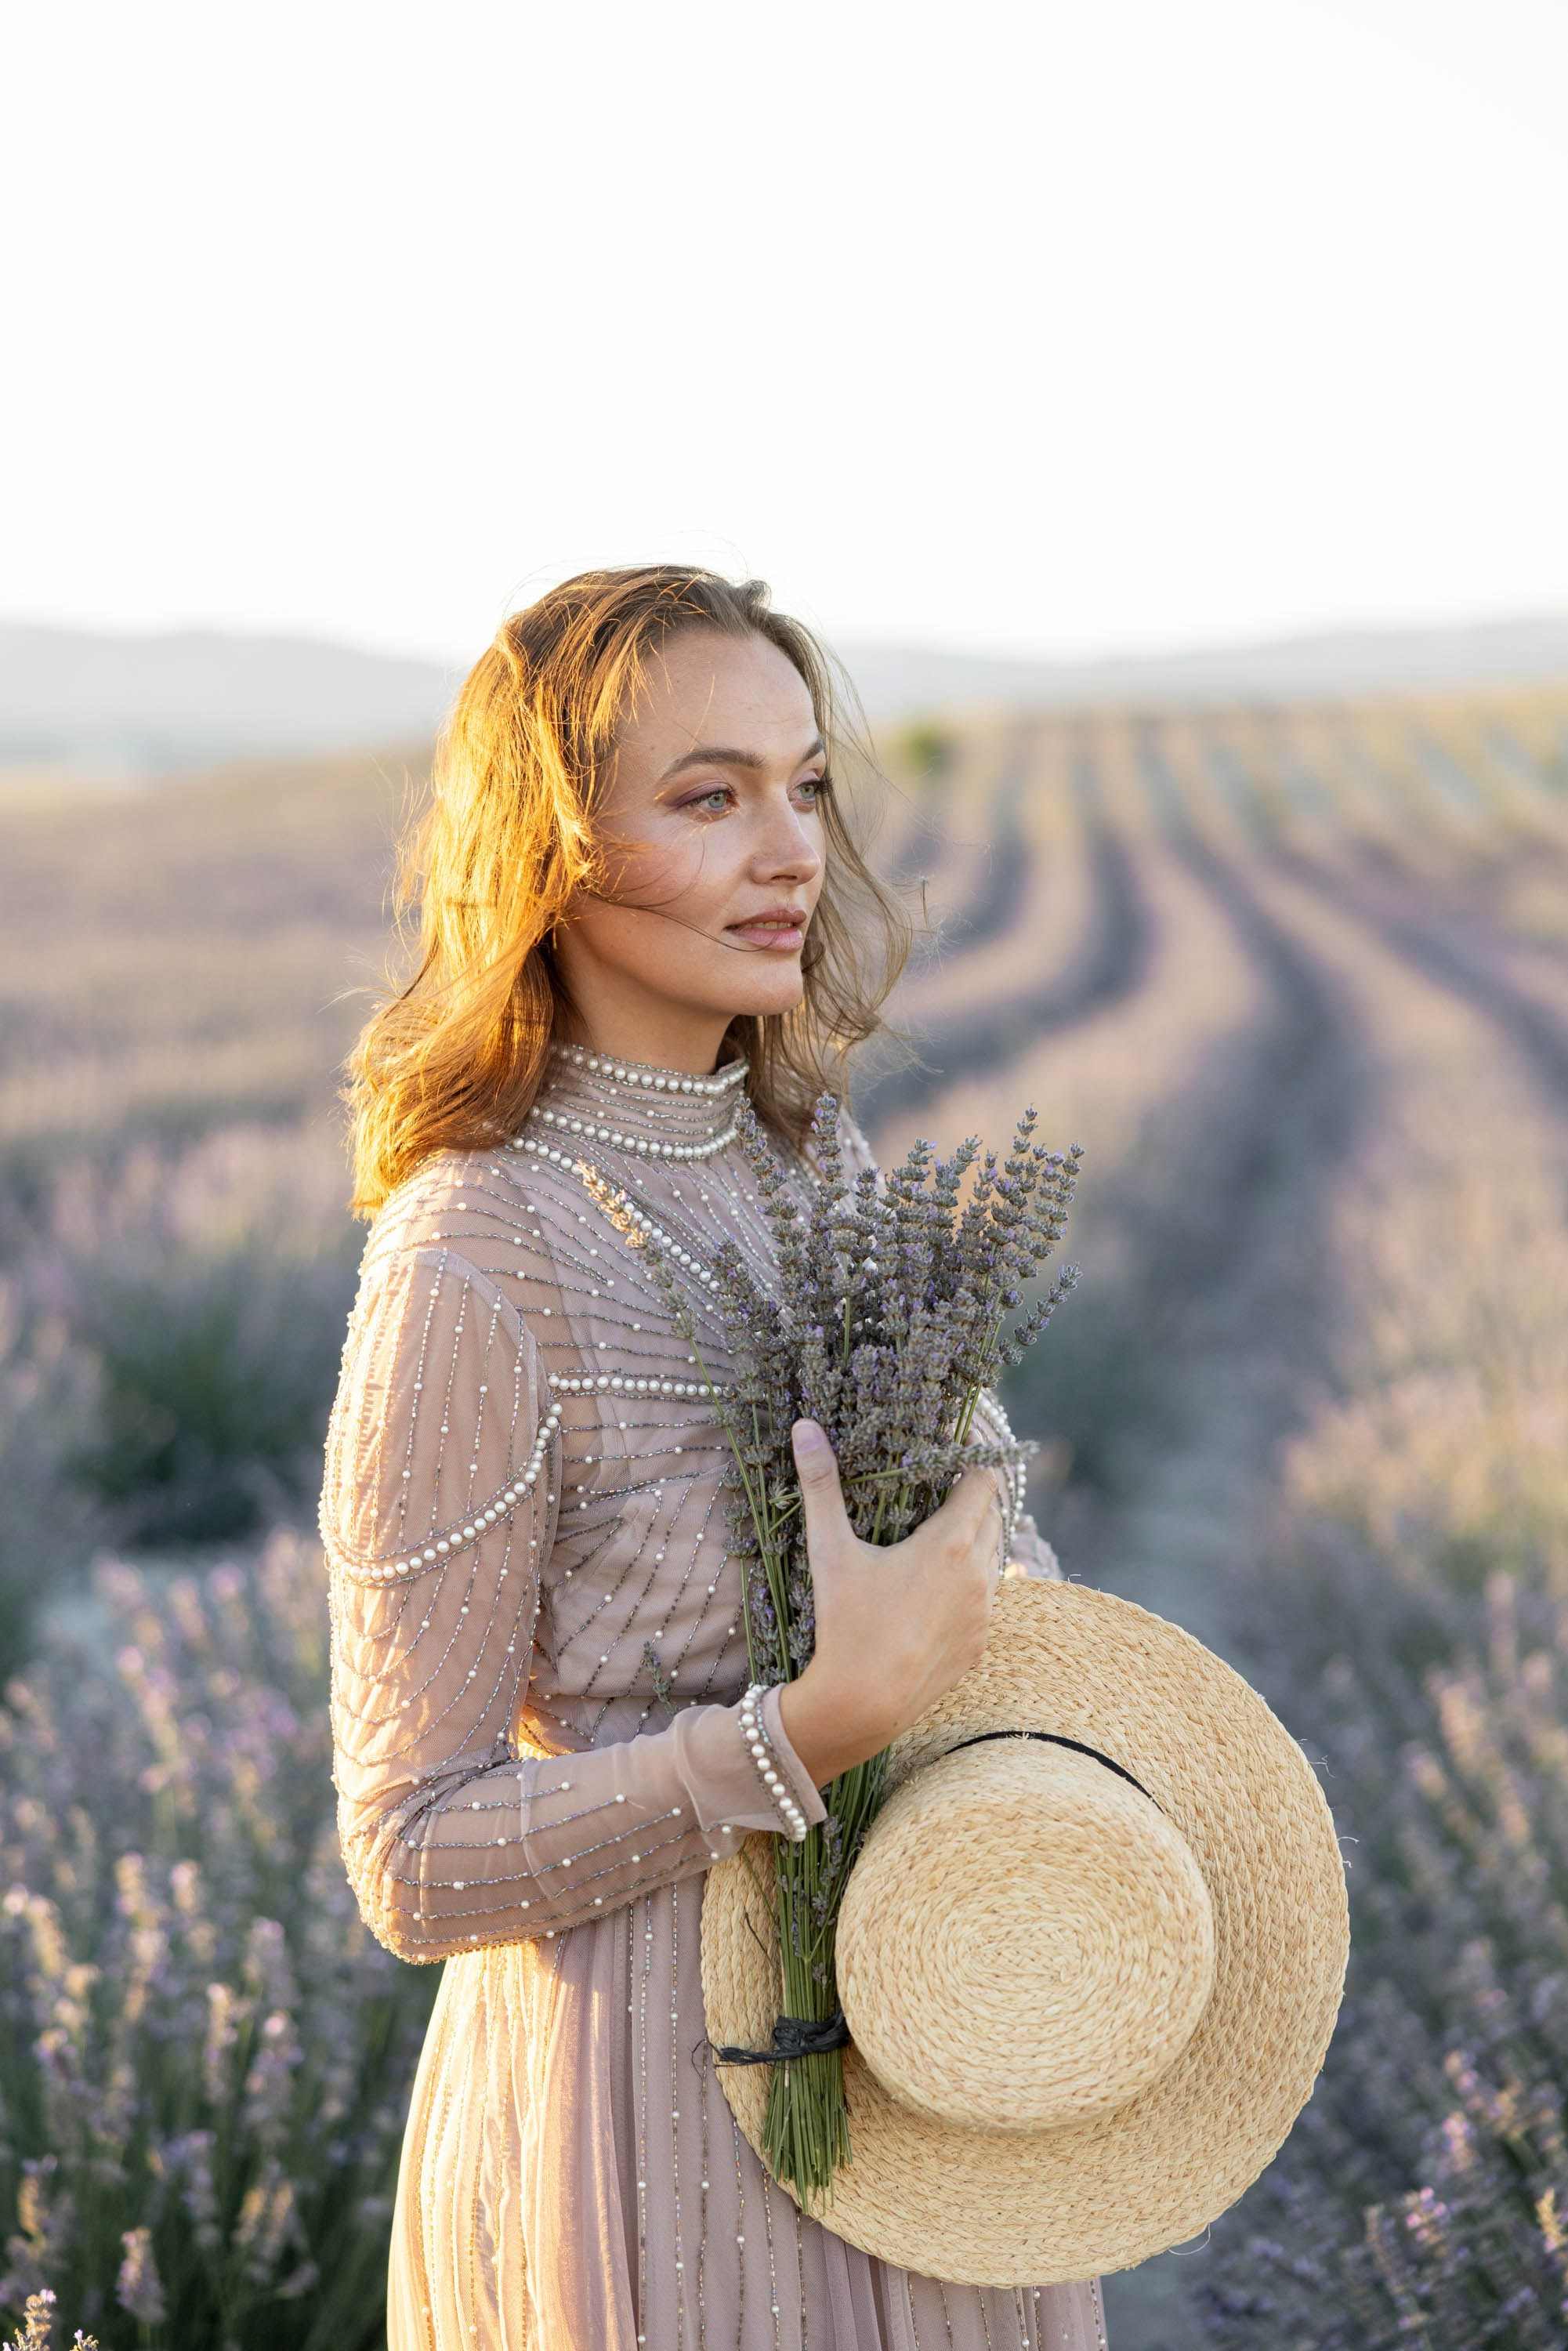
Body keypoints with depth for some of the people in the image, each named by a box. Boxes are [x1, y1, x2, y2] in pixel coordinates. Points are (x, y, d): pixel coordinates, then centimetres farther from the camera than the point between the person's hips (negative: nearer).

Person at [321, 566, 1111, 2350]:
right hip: (663, 2103, -7)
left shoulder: (816, 1160, 1)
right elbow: (420, 1864, -18)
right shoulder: (468, 1266, -21)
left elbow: (986, 1542, 14)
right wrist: (831, 1722, -27)